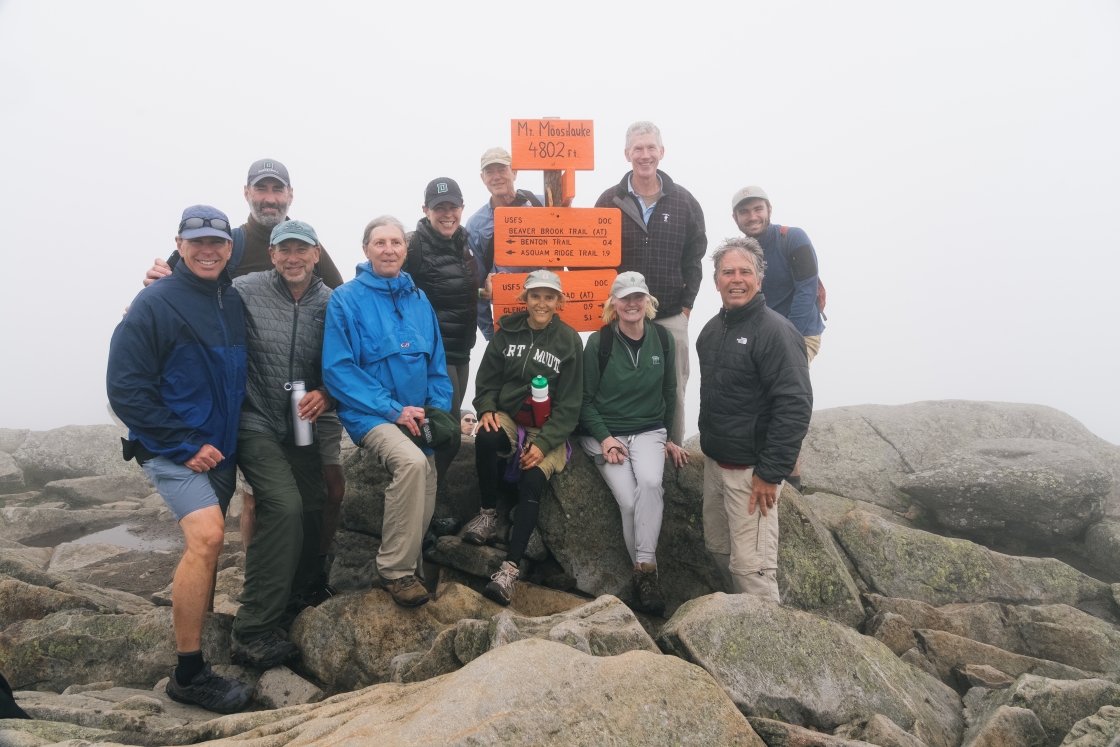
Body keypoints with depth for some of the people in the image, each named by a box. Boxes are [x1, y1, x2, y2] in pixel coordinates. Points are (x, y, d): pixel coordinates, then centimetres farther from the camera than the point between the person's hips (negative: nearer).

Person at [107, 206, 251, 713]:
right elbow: (125, 387, -14)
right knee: (207, 535, -22)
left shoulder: (234, 303, 7)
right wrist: (183, 445, -17)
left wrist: (235, 433, 11)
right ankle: (188, 674, -13)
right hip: (172, 449, -7)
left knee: (206, 542, 16)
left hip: (219, 447, 7)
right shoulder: (154, 304, -11)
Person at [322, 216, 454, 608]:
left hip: (418, 416, 6)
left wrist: (438, 409, -3)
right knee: (412, 461, -31)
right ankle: (394, 570, -17)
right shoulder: (346, 299, -5)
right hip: (370, 414, -5)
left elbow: (437, 364, 14)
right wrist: (394, 410, -17)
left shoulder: (419, 300, 11)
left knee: (423, 504, 1)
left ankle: (409, 566, 29)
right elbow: (338, 369, -11)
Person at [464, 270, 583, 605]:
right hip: (507, 417, 2)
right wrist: (486, 409, -12)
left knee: (532, 481, -28)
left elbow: (568, 404, -3)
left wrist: (544, 443, -15)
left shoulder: (568, 340, 0)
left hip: (549, 430, -1)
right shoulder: (507, 331, 6)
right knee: (485, 439, -33)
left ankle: (510, 568, -26)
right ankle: (488, 516, -12)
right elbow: (487, 379, 9)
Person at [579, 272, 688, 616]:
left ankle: (646, 568, -22)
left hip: (649, 431, 2)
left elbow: (669, 393, 14)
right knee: (629, 501, -22)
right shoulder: (599, 342, -5)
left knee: (650, 483, -29)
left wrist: (667, 437, 15)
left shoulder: (663, 339, 3)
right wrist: (605, 438, -12)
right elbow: (586, 400, -1)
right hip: (605, 433, -2)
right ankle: (645, 574, -6)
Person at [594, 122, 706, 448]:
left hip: (672, 317, 1)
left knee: (674, 390, 6)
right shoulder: (609, 201, 1)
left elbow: (694, 256, 7)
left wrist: (687, 304, 1)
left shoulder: (684, 201, 3)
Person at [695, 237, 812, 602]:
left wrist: (770, 473, -21)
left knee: (750, 566, -6)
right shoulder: (712, 329, 11)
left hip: (752, 470, -8)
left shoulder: (775, 331, -16)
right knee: (718, 548, 18)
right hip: (715, 462, 9)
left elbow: (795, 406, -21)